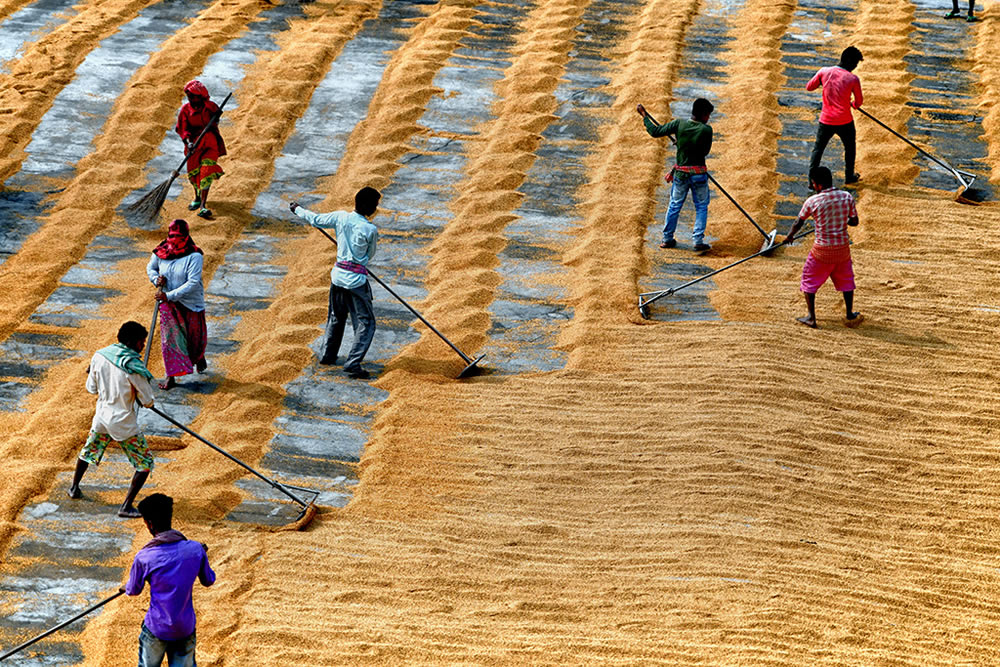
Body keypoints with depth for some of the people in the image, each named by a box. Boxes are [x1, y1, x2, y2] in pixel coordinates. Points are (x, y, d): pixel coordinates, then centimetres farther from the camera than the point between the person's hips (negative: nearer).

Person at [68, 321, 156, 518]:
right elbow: (148, 401, -16)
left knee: (89, 450, 32)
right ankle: (126, 506, 0)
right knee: (145, 463, 6)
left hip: (101, 418, 6)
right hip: (124, 424, -6)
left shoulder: (99, 356, -8)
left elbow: (92, 389, 4)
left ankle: (74, 488, 48)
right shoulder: (133, 367, -24)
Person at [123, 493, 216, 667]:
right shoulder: (196, 549, -11)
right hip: (186, 628, 2)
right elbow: (208, 581, 6)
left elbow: (134, 590, 0)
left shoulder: (144, 557, -18)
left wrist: (125, 589, 25)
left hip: (157, 629, -2)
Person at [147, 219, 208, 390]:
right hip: (168, 303, 2)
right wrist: (156, 279, -9)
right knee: (169, 336, -3)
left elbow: (193, 283, -24)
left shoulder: (194, 256, -20)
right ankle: (171, 376, 1)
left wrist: (169, 295, -27)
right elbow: (150, 267, 14)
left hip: (191, 303, -2)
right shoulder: (161, 252, -6)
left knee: (195, 336, 14)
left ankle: (199, 357, 48)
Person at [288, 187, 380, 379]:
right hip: (356, 280, -6)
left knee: (336, 317, 25)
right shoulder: (370, 230, -14)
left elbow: (316, 220, 11)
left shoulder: (341, 217, -3)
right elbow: (370, 255, 4)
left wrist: (297, 209, 30)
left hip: (338, 275, 6)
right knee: (365, 322, 0)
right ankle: (353, 363, -11)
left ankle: (328, 355, 35)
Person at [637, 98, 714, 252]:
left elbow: (655, 131, -4)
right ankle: (698, 240, 6)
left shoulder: (679, 125, -9)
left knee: (674, 205, 18)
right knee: (701, 207, 12)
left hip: (680, 174, 3)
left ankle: (667, 239, 24)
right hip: (699, 174, -3)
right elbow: (706, 151, 0)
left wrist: (644, 116, 11)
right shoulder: (706, 130, -13)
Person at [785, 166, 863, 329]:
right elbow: (854, 222, 0)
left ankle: (811, 317, 15)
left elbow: (798, 223, -1)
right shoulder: (847, 197, -7)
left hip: (822, 250, -3)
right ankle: (850, 316, 29)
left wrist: (789, 236, 19)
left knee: (809, 280, 15)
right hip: (843, 247, 3)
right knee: (846, 279, 22)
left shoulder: (812, 201, -13)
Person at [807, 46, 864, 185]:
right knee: (850, 148, 24)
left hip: (826, 121, 1)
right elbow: (859, 102, -1)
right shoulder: (853, 79, -13)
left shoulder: (824, 72, -8)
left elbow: (809, 87, 4)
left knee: (818, 149, 17)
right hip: (845, 122, -1)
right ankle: (849, 176, 36)